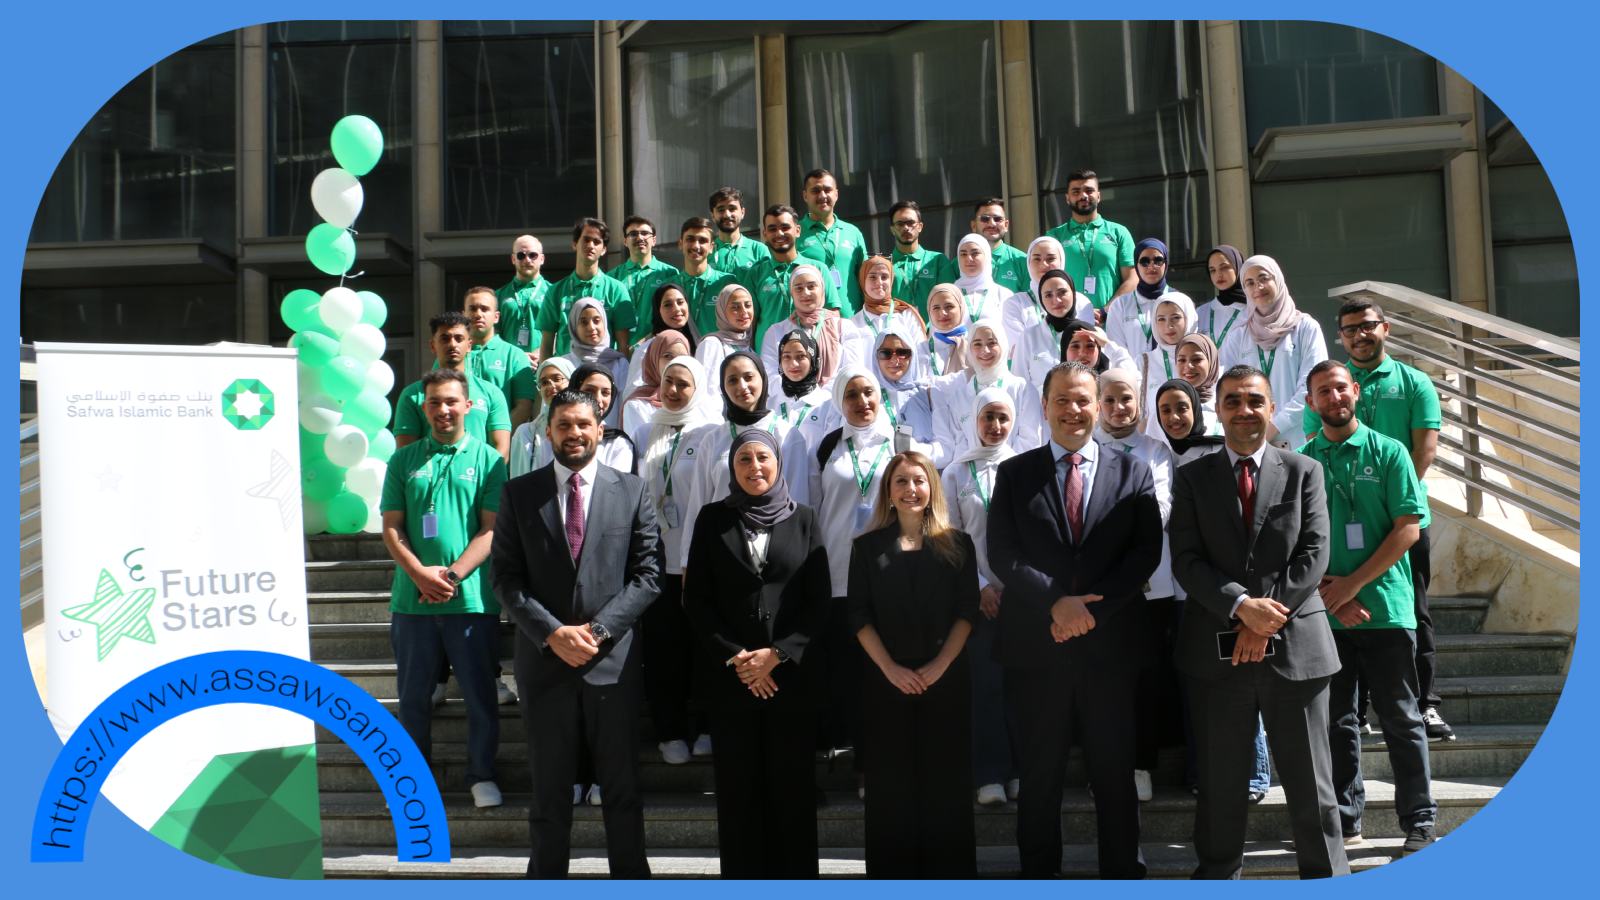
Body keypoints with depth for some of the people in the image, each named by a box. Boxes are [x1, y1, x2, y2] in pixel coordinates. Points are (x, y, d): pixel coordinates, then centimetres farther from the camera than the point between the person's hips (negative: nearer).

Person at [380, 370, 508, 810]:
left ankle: (482, 775, 17)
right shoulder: (404, 460, 10)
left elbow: (492, 529, -2)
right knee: (413, 695, 10)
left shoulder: (488, 460, 4)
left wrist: (452, 575, -13)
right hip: (412, 599, 2)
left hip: (471, 598, -2)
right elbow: (391, 527, 5)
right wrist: (421, 574, -10)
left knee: (480, 694, 3)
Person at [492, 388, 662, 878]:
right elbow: (506, 577, 1)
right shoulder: (519, 493, 4)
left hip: (613, 658, 0)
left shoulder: (631, 491, 3)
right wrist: (552, 633, -11)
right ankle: (546, 875, 21)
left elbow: (647, 574, 0)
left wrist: (598, 628, -11)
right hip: (545, 659, 0)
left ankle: (630, 874, 21)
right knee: (549, 788, 9)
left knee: (623, 786, 8)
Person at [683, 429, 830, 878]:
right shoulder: (713, 518, 5)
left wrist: (777, 653, -10)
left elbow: (818, 601, 2)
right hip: (729, 677, 0)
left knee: (792, 786, 3)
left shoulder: (804, 519, 6)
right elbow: (696, 599, 2)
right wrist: (734, 658, -8)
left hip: (791, 675, 0)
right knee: (738, 788, 4)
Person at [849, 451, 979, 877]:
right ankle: (894, 873, 14)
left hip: (946, 678, 0)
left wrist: (940, 665, -12)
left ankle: (947, 873, 14)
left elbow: (967, 610, 0)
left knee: (945, 780, 4)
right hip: (885, 680, 0)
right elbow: (859, 616, 0)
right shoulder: (867, 546, 6)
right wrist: (890, 668, -11)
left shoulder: (957, 544, 5)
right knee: (890, 782, 4)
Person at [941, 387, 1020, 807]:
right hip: (979, 593, 0)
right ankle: (991, 774, 7)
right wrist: (981, 585, -5)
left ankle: (1021, 768, 13)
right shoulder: (957, 472, 5)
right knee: (985, 682, -1)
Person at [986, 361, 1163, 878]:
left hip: (1110, 645, 0)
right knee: (1040, 777, 9)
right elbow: (1002, 554, -2)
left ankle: (1124, 876, 20)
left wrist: (1091, 610, -13)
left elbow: (1146, 552, -2)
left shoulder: (1132, 473, 8)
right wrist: (1057, 602, -15)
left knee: (1115, 775, 8)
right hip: (1036, 646, 0)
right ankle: (1039, 877, 20)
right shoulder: (1015, 474, 7)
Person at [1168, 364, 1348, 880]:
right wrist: (1241, 606, -17)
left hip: (1294, 645, 0)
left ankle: (1327, 877, 18)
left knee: (1310, 783, 6)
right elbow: (1186, 561, -2)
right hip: (1216, 648, 1)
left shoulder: (1304, 473, 7)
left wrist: (1268, 617, -12)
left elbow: (1314, 554, -2)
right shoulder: (1192, 478, 7)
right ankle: (1218, 875, 21)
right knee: (1220, 784, 9)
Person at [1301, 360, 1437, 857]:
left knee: (1401, 719, 3)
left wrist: (1352, 583, -12)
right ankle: (1345, 817, 19)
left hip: (1385, 607, -2)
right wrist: (1332, 596, -8)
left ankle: (1419, 822, 12)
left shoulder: (1388, 452, 2)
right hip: (1324, 612, 2)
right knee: (1335, 719, 9)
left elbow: (1408, 527, -5)